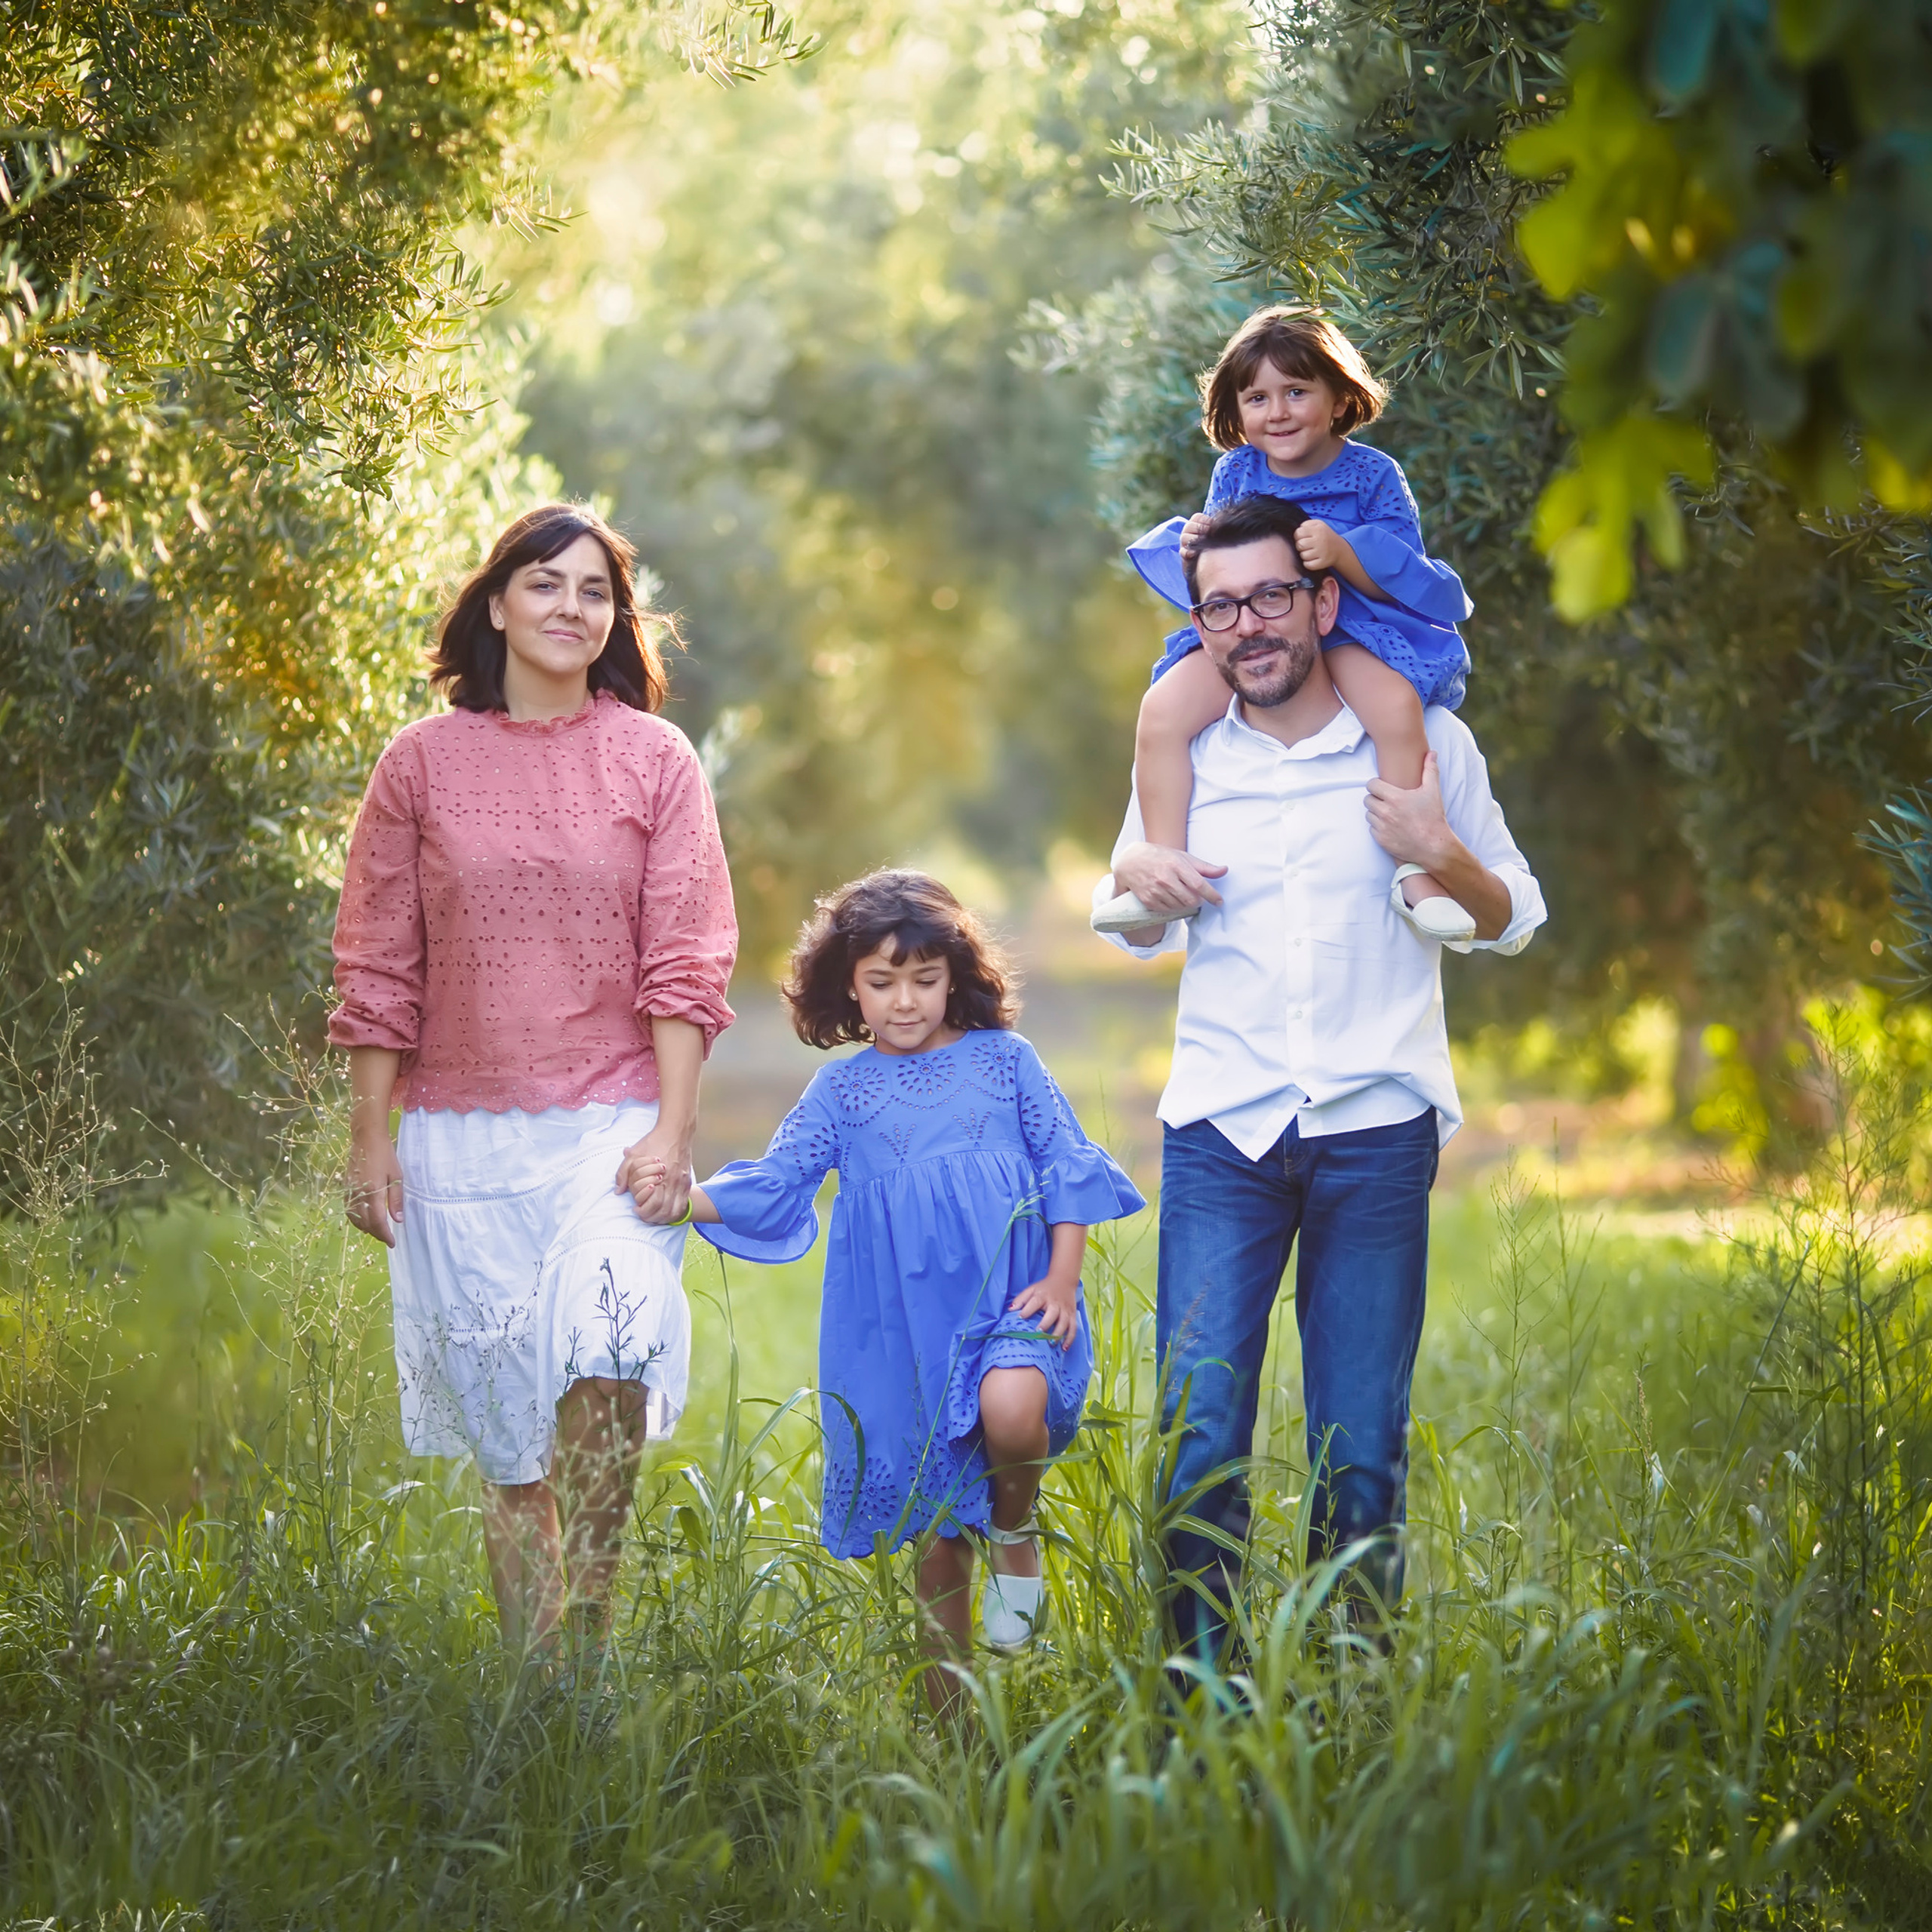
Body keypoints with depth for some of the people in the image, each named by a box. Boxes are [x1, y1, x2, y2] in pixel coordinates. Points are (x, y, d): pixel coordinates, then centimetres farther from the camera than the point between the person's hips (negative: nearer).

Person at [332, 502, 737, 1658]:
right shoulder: (422, 761, 8)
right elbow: (379, 966, 9)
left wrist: (671, 1132, -7)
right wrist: (370, 1138, 4)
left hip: (611, 1126, -1)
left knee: (605, 1358, -24)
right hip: (461, 1135, 2)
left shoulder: (656, 759, 7)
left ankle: (592, 1629, -12)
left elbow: (686, 963, 2)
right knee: (506, 1426, 3)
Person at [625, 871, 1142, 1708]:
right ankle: (948, 1707, 19)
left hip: (1009, 1301, -2)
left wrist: (1062, 1280, -3)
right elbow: (773, 1185, 6)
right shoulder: (841, 1090, 9)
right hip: (905, 1328, 2)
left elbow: (1067, 1166, 7)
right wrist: (685, 1197, -11)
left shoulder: (1003, 1059, 6)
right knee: (936, 1521, 6)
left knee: (1011, 1408, -35)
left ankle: (1016, 1533, -2)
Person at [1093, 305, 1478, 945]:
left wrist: (1340, 553, -27)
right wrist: (1194, 551, -14)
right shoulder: (1236, 473, 6)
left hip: (1350, 631, -3)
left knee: (1397, 704, -35)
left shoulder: (1372, 474, -4)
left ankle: (1415, 872, -25)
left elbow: (1400, 577, -8)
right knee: (1162, 711, -22)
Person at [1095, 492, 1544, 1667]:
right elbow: (1146, 938, 23)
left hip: (1374, 1129, -1)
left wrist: (1440, 854, -10)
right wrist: (1134, 878, 0)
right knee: (1197, 1440, -6)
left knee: (1361, 1451, 1)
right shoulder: (1186, 753, 9)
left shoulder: (1421, 740, 3)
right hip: (1221, 1129, 1)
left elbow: (1515, 919, 10)